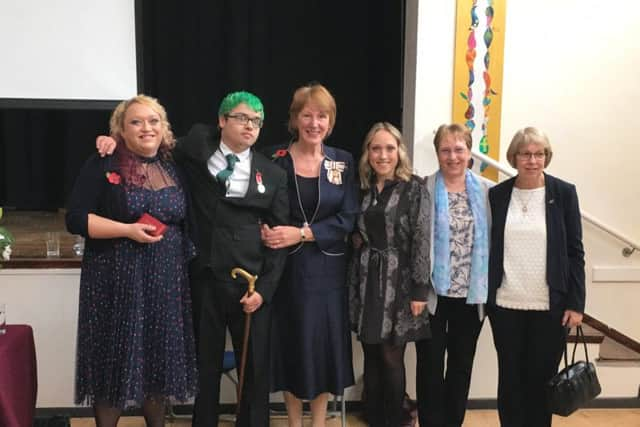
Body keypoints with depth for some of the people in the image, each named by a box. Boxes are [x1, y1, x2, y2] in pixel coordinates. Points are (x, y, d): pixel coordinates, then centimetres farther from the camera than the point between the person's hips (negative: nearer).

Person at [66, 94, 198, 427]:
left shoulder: (173, 168, 10)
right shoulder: (102, 166, -5)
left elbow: (186, 221, 20)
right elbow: (76, 219, -11)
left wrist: (186, 258, 10)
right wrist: (128, 230, -18)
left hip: (166, 280, 5)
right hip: (117, 281, -4)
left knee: (159, 358, 11)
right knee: (114, 358, 1)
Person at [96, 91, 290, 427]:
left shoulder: (273, 175, 5)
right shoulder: (198, 146, 4)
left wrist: (264, 288, -5)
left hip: (250, 284, 1)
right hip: (203, 280, 0)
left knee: (255, 369, 8)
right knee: (204, 367, 11)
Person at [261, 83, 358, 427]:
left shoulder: (343, 162, 2)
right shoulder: (275, 159, -2)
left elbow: (347, 219, -5)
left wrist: (301, 233, -17)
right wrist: (266, 232, -21)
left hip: (326, 269, 1)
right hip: (287, 268, -1)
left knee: (323, 345, 7)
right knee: (291, 344, 7)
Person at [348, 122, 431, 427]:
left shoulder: (414, 188, -6)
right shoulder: (363, 189, 8)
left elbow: (422, 241, -10)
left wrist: (419, 290, -14)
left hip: (397, 284, -4)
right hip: (366, 283, 4)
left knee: (392, 358, 1)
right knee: (372, 358, 9)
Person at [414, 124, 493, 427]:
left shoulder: (487, 191, 2)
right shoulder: (423, 189, -5)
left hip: (472, 294, 3)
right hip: (433, 292, -2)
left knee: (462, 365, 13)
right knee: (430, 365, 5)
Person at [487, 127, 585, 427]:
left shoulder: (564, 193, -2)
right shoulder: (497, 194, 3)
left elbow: (575, 251, -1)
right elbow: (489, 248, 6)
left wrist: (576, 303, -6)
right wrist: (484, 297, 4)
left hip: (549, 306, -1)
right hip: (505, 304, 2)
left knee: (541, 378, 6)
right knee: (510, 377, 10)